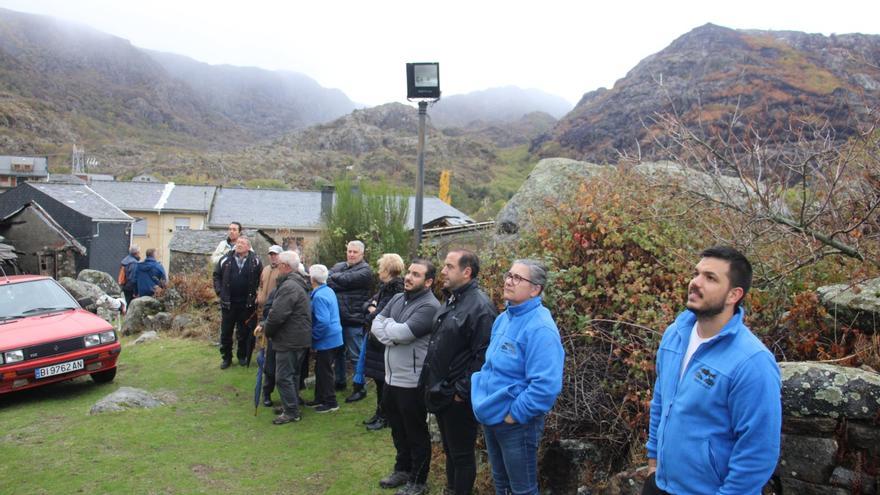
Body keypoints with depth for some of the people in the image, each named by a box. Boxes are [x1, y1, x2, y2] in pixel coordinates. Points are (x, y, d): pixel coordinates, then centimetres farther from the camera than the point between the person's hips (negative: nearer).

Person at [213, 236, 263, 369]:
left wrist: (256, 294, -2)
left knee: (244, 332, 10)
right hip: (228, 302, 1)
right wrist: (219, 291, -1)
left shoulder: (255, 261, -3)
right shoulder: (226, 260, 0)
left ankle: (242, 356, 26)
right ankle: (226, 357, 22)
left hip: (247, 303, -1)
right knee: (226, 332, 9)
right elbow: (216, 275, 9)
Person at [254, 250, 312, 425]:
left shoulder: (289, 286, -21)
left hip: (290, 340, -11)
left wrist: (267, 330, -6)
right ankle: (291, 406, 31)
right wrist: (264, 325, 9)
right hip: (299, 338, 11)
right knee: (292, 374, 20)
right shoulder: (297, 283, 15)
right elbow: (277, 311, 19)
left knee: (284, 376, -3)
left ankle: (291, 412, 4)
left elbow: (277, 315, -25)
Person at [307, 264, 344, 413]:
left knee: (324, 371, 3)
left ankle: (330, 402, 13)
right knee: (320, 369, 20)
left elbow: (323, 321, -29)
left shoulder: (319, 296, -23)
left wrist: (313, 335, -16)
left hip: (326, 340, -9)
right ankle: (319, 398, 32)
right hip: (332, 338, 10)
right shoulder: (329, 290, 7)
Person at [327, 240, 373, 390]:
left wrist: (334, 277, -3)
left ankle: (360, 386, 13)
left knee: (355, 355, 1)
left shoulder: (365, 270, -6)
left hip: (353, 319, -6)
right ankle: (339, 382, 34)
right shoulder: (338, 266, 14)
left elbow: (345, 280, -18)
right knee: (338, 352, 19)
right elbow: (326, 278, 1)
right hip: (336, 317, 7)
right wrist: (337, 282, -16)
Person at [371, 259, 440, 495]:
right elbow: (376, 324, 2)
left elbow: (402, 333, -26)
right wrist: (391, 337, -15)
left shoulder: (429, 306, -18)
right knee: (398, 428, 23)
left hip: (412, 382, -8)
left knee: (416, 433, 8)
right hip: (391, 377, 8)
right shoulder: (398, 298, 8)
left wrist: (388, 325, -7)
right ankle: (402, 469, 42)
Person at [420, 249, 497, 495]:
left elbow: (483, 357, -24)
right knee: (449, 449, 23)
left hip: (458, 398, -9)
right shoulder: (451, 300, 10)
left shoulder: (480, 307, -20)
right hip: (441, 393, 9)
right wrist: (431, 382, 16)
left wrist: (462, 392, -19)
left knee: (461, 453, 8)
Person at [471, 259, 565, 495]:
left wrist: (514, 415, -21)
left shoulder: (540, 327, -22)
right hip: (491, 417, 8)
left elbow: (546, 385, -29)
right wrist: (483, 397, 10)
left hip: (516, 423, -8)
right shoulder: (503, 319, 5)